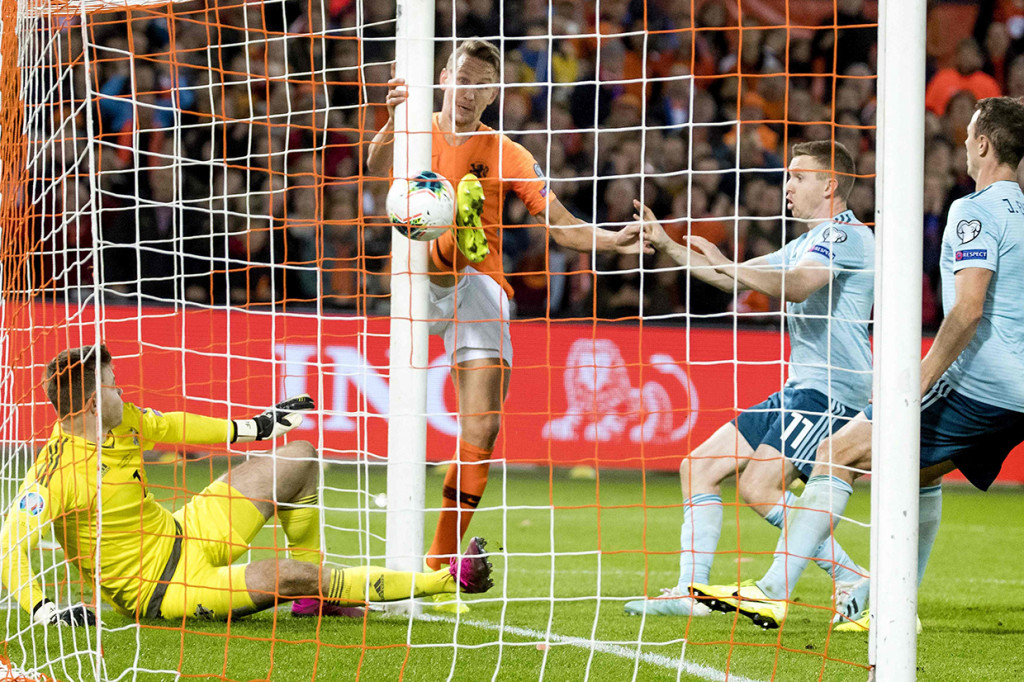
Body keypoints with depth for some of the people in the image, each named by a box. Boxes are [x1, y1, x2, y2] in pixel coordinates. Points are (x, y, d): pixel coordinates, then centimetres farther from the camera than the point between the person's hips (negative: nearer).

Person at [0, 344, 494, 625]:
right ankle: (443, 580, -20)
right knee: (283, 576, -28)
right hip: (155, 587, -9)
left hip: (187, 536, 9)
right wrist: (42, 609, -42)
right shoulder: (57, 471, -26)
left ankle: (316, 596, 18)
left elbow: (166, 426, 17)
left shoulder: (120, 422, -2)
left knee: (299, 458, 9)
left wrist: (252, 428, 22)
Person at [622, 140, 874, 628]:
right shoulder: (808, 244, 23)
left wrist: (727, 264, -29)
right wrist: (668, 247, 22)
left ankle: (851, 579, -13)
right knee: (700, 468, 5)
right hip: (800, 389, 10)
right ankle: (690, 591, 3)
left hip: (830, 389, -10)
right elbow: (737, 280, 29)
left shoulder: (845, 234, -9)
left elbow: (794, 286, -25)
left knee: (760, 486, -22)